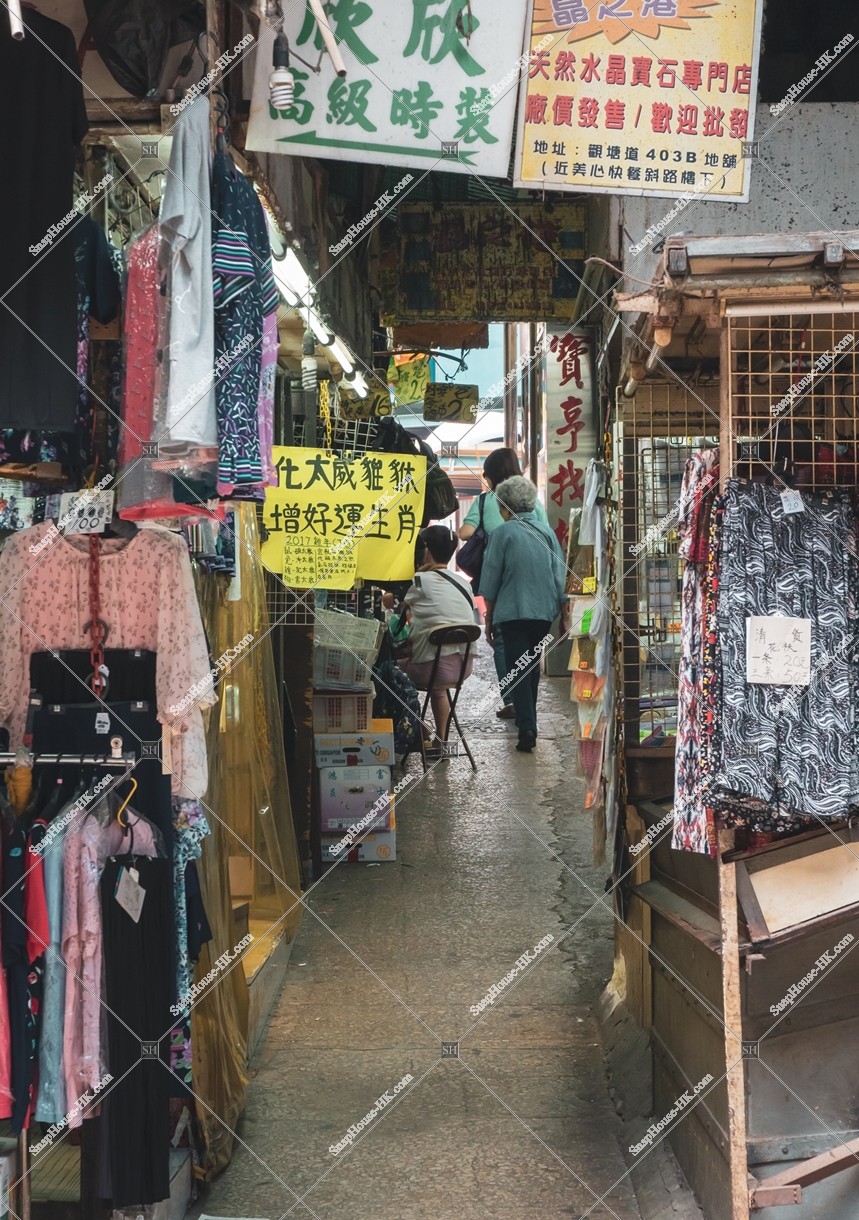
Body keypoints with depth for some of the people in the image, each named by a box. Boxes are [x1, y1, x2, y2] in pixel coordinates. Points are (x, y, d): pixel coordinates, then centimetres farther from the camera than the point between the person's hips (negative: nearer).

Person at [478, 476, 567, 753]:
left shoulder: (503, 533, -6)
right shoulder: (547, 532, 6)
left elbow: (490, 579, -3)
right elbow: (560, 577, 7)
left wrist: (489, 619, 6)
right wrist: (564, 614, 15)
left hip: (512, 611, -4)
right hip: (544, 611, 5)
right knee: (533, 666, 19)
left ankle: (527, 728, -15)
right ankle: (528, 717, 33)